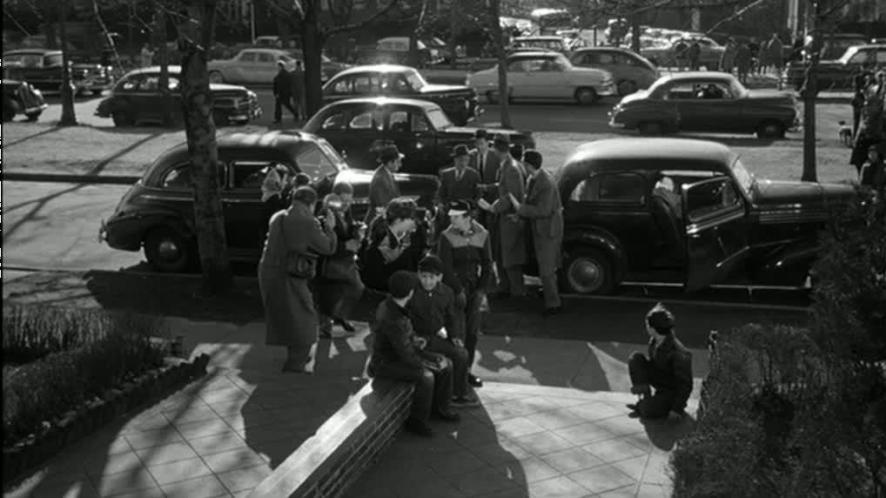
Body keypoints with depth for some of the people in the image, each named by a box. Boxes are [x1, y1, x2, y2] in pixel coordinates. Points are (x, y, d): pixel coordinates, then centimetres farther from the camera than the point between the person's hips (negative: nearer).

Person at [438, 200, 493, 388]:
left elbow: (487, 265, 5)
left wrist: (482, 290, -3)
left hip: (474, 287, 3)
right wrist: (458, 291, -13)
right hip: (453, 286, -3)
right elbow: (445, 268, -10)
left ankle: (467, 370, 16)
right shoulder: (447, 237, -8)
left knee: (473, 332, 4)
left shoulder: (482, 235, 2)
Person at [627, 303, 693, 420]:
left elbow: (685, 384, -24)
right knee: (635, 357, -14)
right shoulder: (654, 341, -9)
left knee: (648, 411, -33)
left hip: (673, 390, -8)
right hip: (660, 381, 8)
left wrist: (677, 409, -24)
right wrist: (640, 384, 2)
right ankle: (646, 398, -7)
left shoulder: (679, 353, -31)